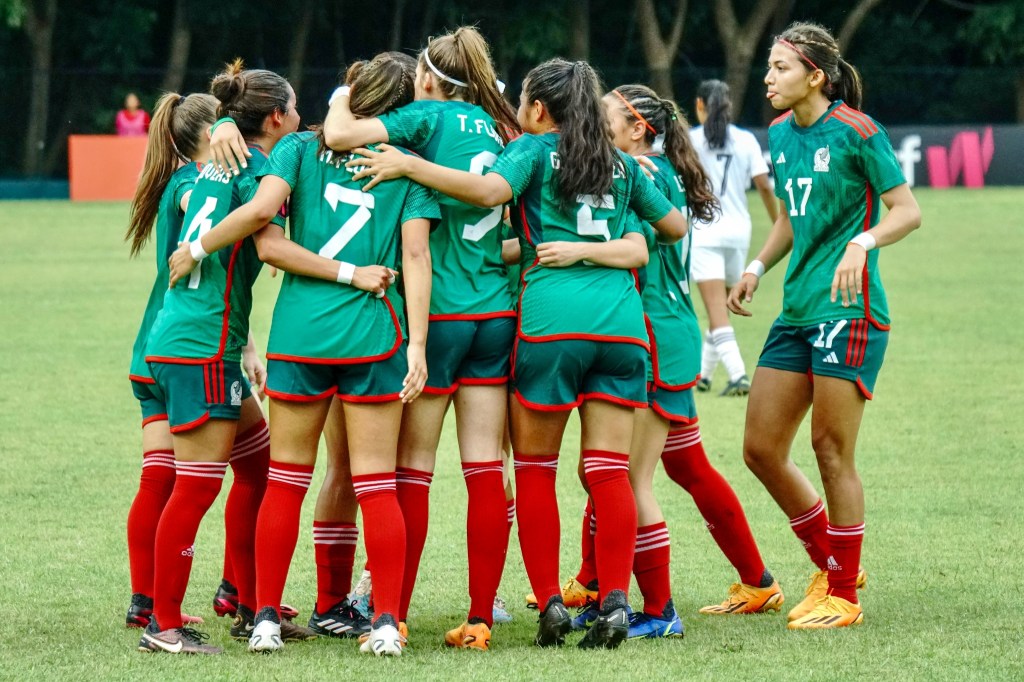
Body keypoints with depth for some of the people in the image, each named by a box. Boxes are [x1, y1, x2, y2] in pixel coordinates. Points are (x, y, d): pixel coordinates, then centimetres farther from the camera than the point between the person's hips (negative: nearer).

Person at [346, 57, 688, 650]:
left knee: (535, 468, 7)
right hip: (622, 320, 4)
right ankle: (615, 600, -10)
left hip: (553, 319, -4)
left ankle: (551, 602, 1)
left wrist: (410, 167, -12)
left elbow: (491, 189, -16)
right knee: (610, 469, 1)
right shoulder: (621, 163, 18)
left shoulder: (534, 149, 5)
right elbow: (675, 226, 27)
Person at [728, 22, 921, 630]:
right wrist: (757, 268, 12)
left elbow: (908, 210, -10)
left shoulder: (856, 133, -10)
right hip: (798, 309, 8)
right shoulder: (781, 135, 12)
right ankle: (832, 566, 23)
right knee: (761, 449, 6)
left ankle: (844, 596, 5)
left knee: (832, 450, -6)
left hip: (849, 309, -8)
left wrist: (862, 242, -27)